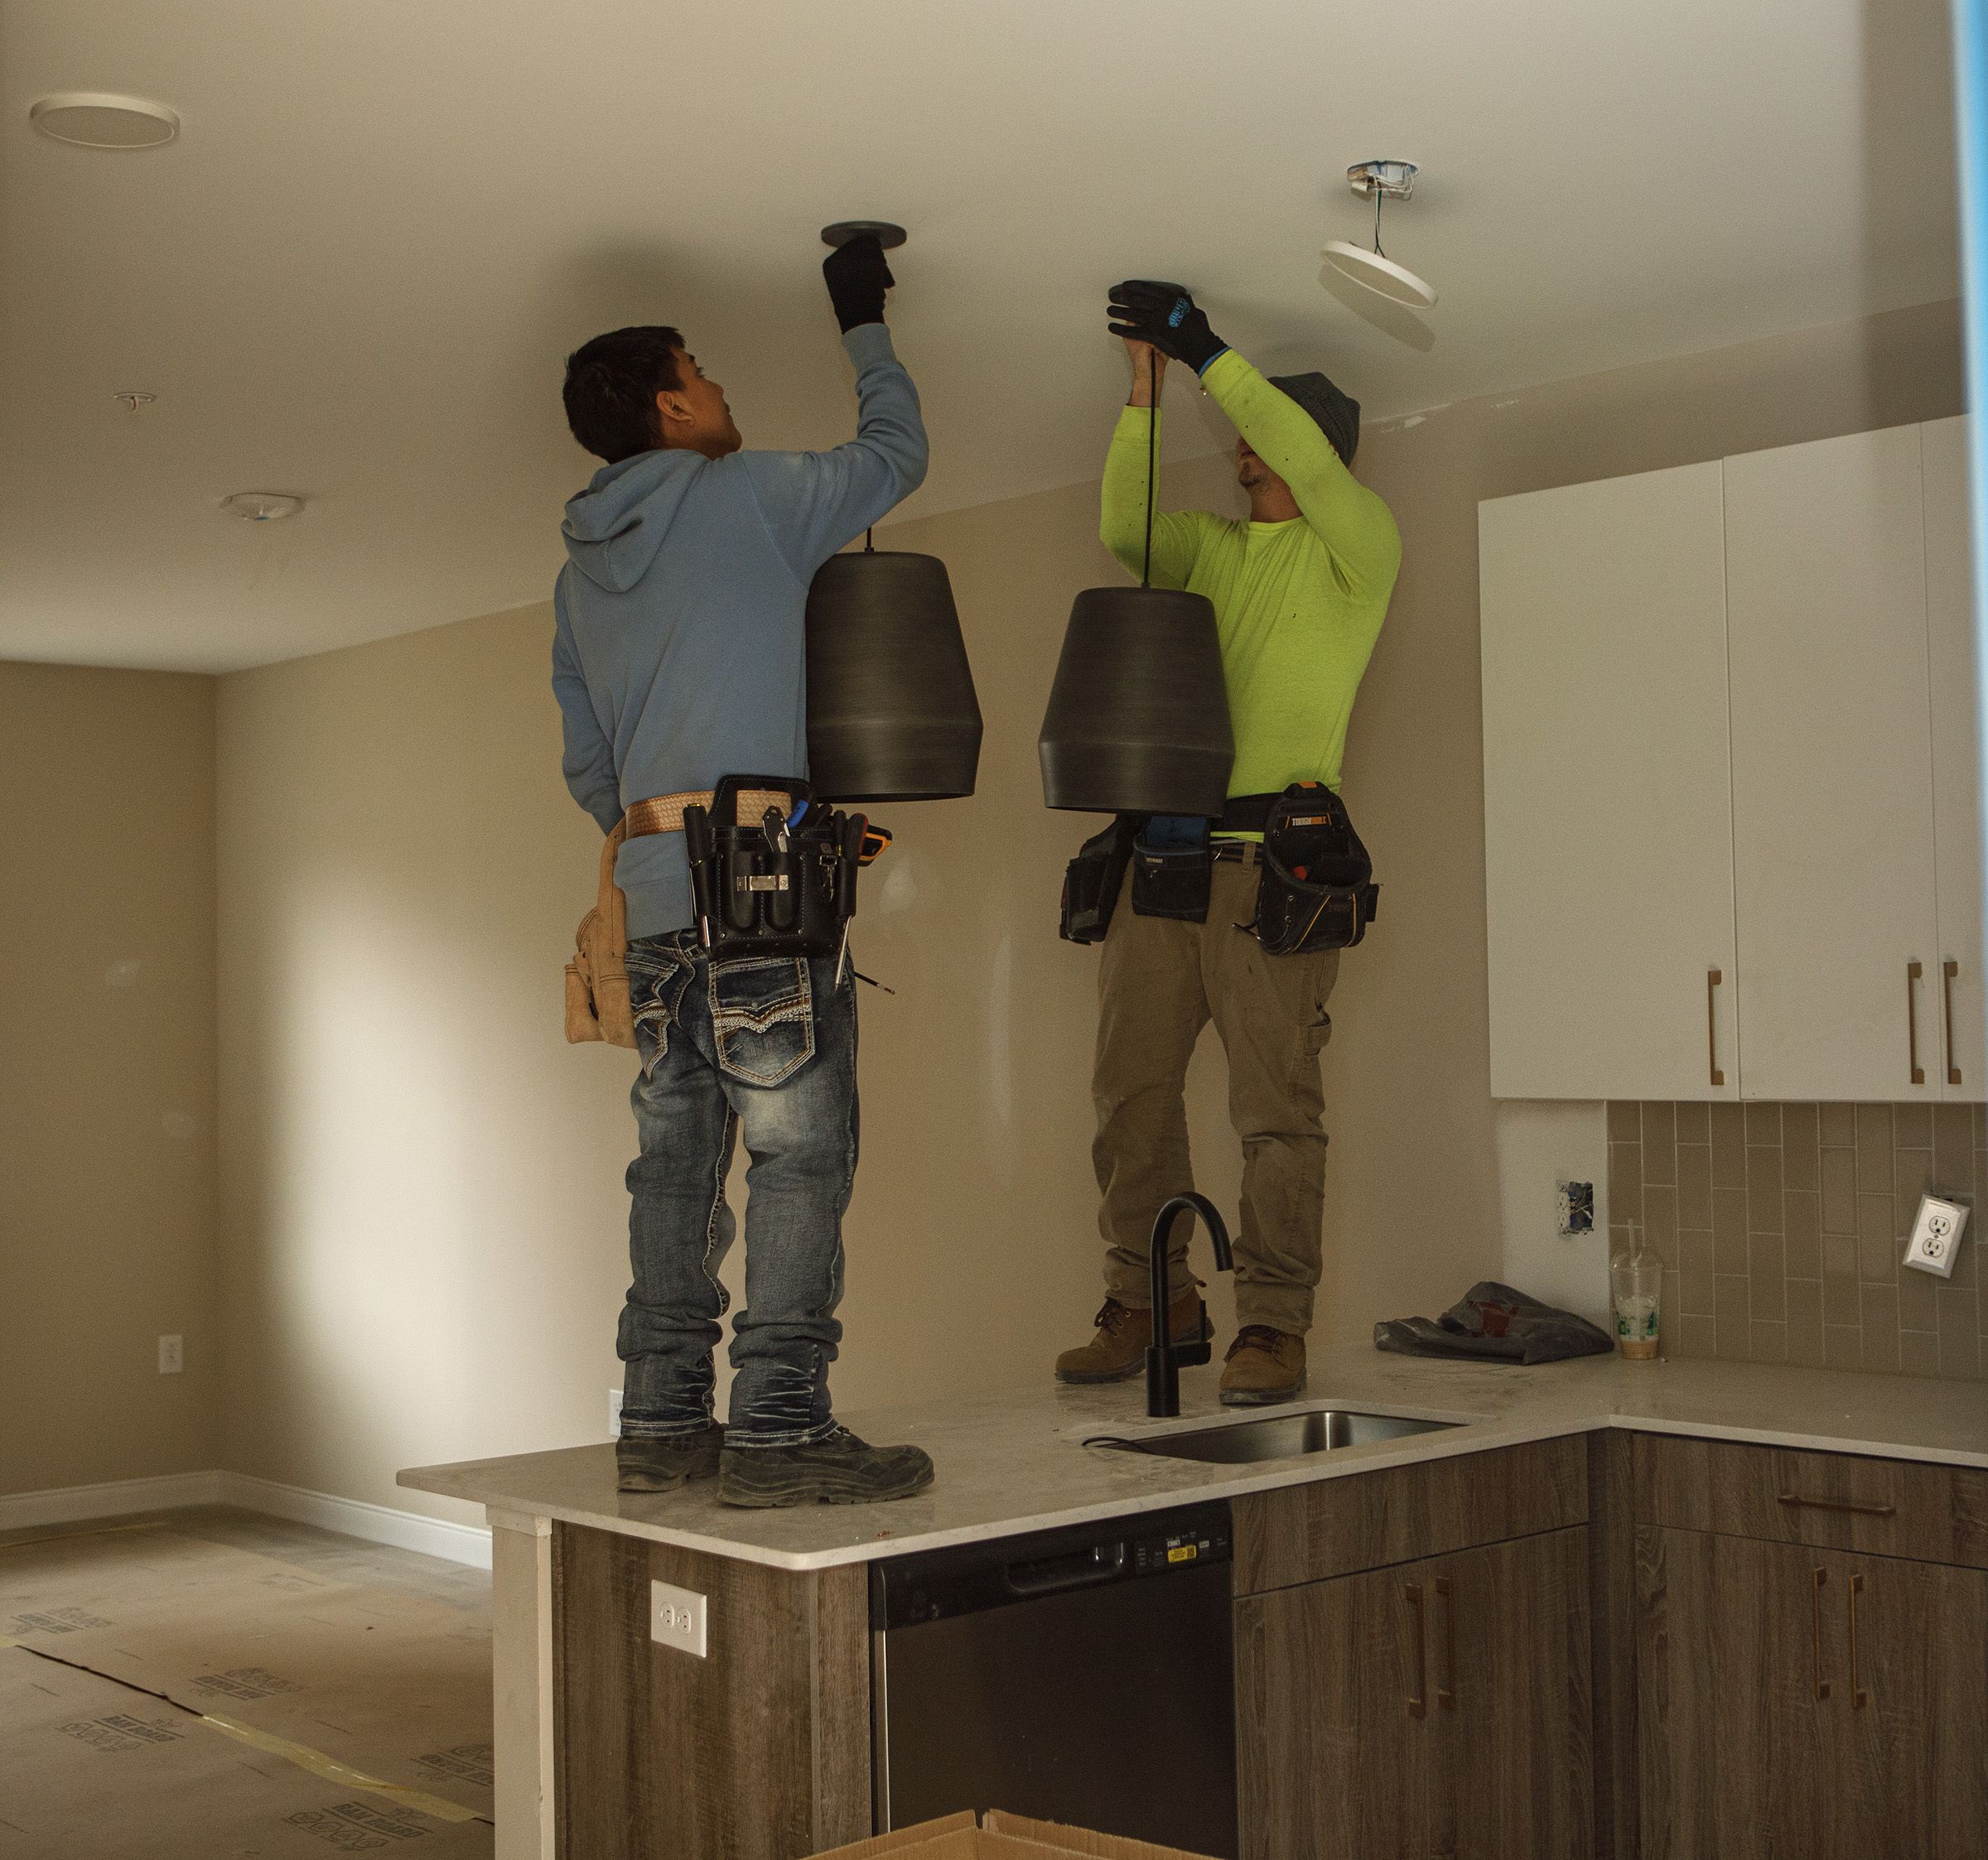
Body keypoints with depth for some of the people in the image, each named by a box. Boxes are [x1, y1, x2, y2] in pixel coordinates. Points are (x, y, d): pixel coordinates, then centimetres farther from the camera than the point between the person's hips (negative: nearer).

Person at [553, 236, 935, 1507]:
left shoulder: (582, 567, 20)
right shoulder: (747, 496, 0)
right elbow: (896, 456, 15)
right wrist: (865, 326, 27)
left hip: (652, 899, 8)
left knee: (680, 1157, 10)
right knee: (801, 1152, -6)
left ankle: (665, 1423, 13)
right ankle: (779, 1428, -9)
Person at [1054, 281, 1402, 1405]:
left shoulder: (1358, 544, 6)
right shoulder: (1213, 549, 22)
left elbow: (1306, 458, -11)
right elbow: (1125, 528, 8)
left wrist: (1208, 355, -8)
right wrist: (1148, 389, 4)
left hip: (1269, 857, -6)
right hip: (1162, 848, 6)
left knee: (1275, 1101, -6)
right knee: (1132, 1084, 6)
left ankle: (1275, 1326, 0)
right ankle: (1149, 1300, 17)